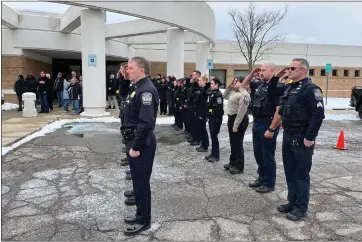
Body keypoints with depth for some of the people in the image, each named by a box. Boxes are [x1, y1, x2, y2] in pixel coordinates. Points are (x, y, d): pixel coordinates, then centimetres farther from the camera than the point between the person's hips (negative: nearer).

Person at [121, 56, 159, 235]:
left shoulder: (146, 90, -19)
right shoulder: (138, 88, 14)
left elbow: (146, 122, -27)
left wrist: (136, 147, -23)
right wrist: (132, 143, 13)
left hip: (141, 144, -10)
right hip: (134, 141, 10)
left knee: (141, 182, 2)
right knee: (137, 180, 19)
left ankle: (144, 221, 18)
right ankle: (140, 215, 34)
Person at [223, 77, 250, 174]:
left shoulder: (244, 94, -18)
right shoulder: (234, 92, 12)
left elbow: (241, 111, -23)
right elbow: (225, 96, 29)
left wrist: (236, 125, -24)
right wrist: (229, 87, 13)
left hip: (239, 119, -10)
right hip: (231, 118, 10)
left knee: (238, 143, -2)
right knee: (233, 142, 18)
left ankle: (239, 166, 10)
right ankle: (233, 162, 31)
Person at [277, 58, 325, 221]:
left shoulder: (311, 89, -13)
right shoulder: (290, 88, 13)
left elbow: (318, 114, -20)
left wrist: (309, 137, -21)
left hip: (301, 139, -9)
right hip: (288, 137, 9)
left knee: (301, 174, 3)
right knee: (289, 172, 16)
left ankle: (301, 207, 16)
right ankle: (292, 201, 30)